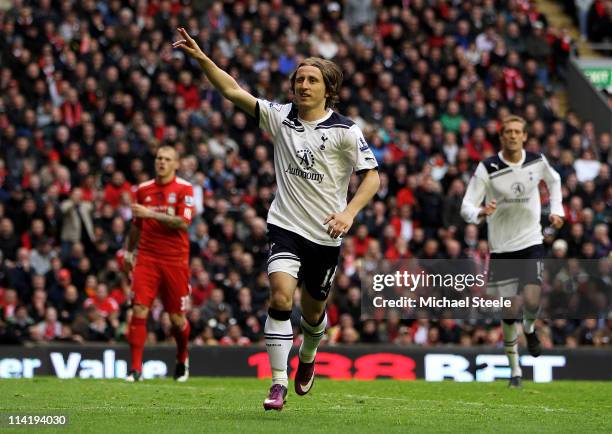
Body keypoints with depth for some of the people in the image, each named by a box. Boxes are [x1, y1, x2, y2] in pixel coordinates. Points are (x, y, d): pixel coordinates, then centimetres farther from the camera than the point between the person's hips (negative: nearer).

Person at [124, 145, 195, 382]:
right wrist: (129, 251, 20)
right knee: (139, 310, -13)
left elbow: (182, 222, -16)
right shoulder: (143, 189, 10)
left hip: (175, 260, -2)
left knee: (177, 319, 4)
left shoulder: (184, 189, -2)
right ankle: (136, 368, -10)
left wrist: (152, 213, -22)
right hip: (147, 258, 2)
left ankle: (182, 360, 32)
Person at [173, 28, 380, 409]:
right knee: (281, 297, -22)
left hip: (325, 235, 0)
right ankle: (278, 384, -20)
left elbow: (372, 176, -5)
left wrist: (349, 212, -20)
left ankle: (308, 357, 48)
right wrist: (201, 58, -14)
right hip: (286, 226, 0)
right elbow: (234, 91, -2)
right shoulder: (279, 116, 1)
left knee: (314, 312, 13)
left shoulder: (345, 131, -6)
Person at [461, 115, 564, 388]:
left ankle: (530, 328, 16)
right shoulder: (487, 169, -10)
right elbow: (466, 207, -13)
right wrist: (480, 213, -34)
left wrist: (556, 210, 11)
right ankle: (515, 371, 17)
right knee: (508, 315, 1)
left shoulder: (537, 162, -2)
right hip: (501, 249, -1)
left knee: (531, 301, -20)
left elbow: (554, 180, 22)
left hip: (531, 244, 1)